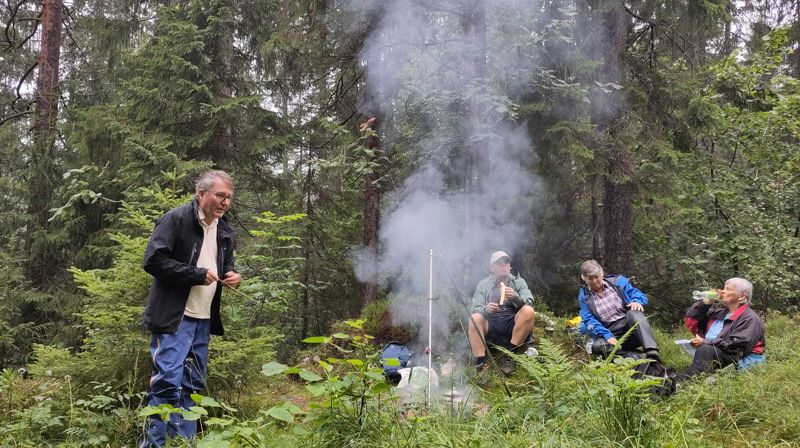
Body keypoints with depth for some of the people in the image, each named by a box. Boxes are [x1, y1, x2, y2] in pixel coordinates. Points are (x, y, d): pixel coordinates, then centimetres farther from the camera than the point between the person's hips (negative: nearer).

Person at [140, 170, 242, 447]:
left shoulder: (224, 231, 13)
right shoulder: (176, 219, -10)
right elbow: (153, 260, -19)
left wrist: (232, 275, 4)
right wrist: (197, 275, -18)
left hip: (203, 320, 8)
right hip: (174, 317, -8)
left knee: (192, 385, 11)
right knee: (168, 382, -11)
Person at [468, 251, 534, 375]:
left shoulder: (518, 282, 11)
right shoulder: (483, 284, 11)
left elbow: (529, 302, -5)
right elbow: (475, 309, 0)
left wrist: (516, 297, -28)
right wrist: (486, 310, -25)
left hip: (512, 326, 0)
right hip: (490, 326, 0)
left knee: (528, 311, -28)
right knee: (475, 318, -30)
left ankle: (509, 356, -25)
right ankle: (480, 365, -38)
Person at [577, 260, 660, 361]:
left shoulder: (617, 281, 11)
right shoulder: (584, 296, 10)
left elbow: (637, 294, 7)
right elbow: (590, 321, -1)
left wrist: (637, 301, -19)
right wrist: (607, 336, -18)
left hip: (631, 323, 0)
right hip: (612, 334, 0)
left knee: (634, 312, -33)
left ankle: (652, 353, -51)